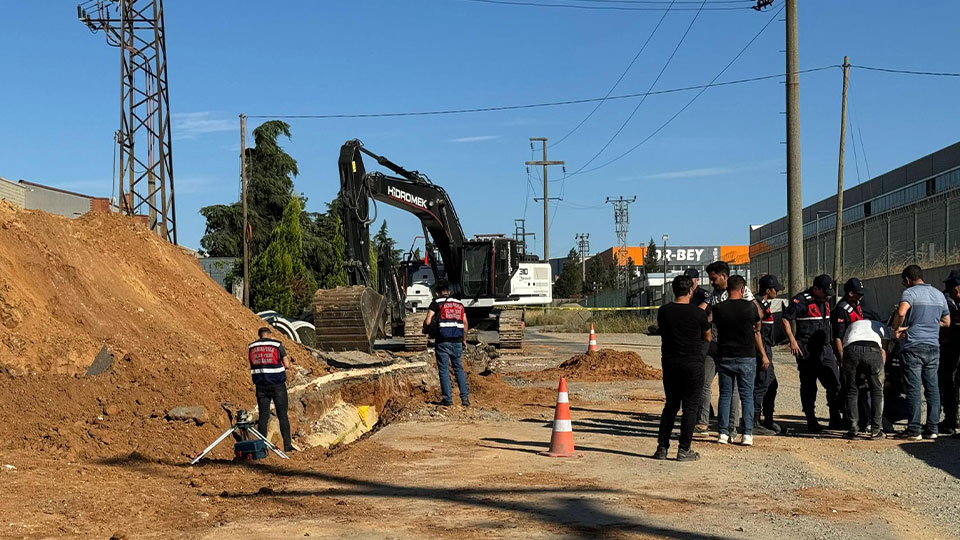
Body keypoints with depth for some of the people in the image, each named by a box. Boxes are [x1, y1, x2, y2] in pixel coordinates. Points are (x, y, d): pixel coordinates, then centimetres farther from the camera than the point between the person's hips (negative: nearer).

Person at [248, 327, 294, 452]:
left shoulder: (251, 347, 6)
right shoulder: (277, 345, -4)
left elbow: (252, 365, 12)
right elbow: (286, 365, -6)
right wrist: (290, 365, 15)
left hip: (261, 386, 3)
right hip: (277, 385, -3)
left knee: (263, 416, 7)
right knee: (283, 415, 3)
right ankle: (287, 445, 2)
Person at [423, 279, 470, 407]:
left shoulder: (436, 303, -3)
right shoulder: (459, 303, 13)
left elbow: (428, 321, -10)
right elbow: (465, 323, 12)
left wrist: (425, 329, 12)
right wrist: (464, 340, 22)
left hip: (443, 342, -4)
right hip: (457, 342, 4)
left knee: (444, 370, 2)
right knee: (459, 369, 10)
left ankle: (447, 398, 0)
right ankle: (465, 397, 5)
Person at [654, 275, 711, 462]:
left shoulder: (663, 311, -1)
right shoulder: (698, 313, -9)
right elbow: (707, 338, 5)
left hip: (669, 362, 4)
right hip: (693, 363, -3)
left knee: (670, 405, 14)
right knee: (690, 406, 4)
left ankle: (662, 447, 13)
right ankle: (684, 450, 3)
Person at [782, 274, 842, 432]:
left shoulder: (826, 300, 13)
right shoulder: (801, 300, -10)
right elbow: (785, 318, -13)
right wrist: (792, 340, -19)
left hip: (825, 348, 7)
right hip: (806, 351, -7)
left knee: (835, 383, 2)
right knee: (808, 386, 1)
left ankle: (835, 419, 10)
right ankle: (811, 422, 9)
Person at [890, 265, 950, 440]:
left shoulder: (910, 292, -7)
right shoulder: (939, 294, 15)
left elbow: (901, 312, -26)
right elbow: (946, 322, 21)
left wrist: (897, 328, -10)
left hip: (913, 346, -6)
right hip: (933, 346, 6)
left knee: (914, 388, -5)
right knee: (932, 387, 9)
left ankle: (914, 430, -5)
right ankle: (932, 428, 9)